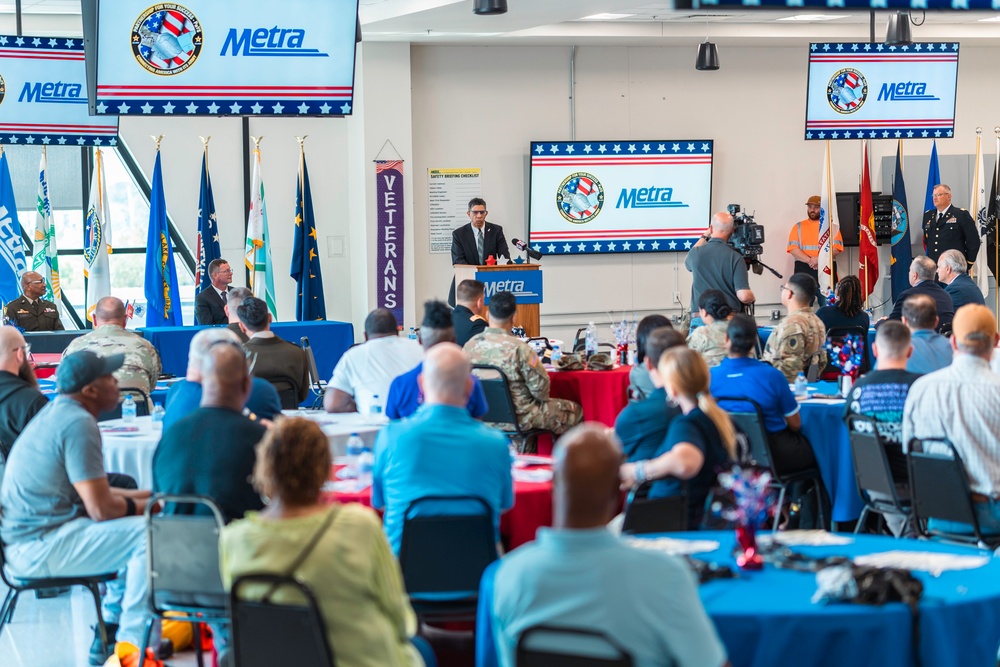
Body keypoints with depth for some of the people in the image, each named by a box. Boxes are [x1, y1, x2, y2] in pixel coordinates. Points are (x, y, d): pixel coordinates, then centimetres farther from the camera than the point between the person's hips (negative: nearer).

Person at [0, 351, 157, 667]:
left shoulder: (55, 414, 15)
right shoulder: (78, 424, -17)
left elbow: (89, 491, 24)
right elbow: (101, 509, -20)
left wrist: (147, 496, 18)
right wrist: (143, 506, -1)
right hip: (40, 547, -11)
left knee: (130, 530, 22)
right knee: (147, 534, -17)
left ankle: (110, 634, 24)